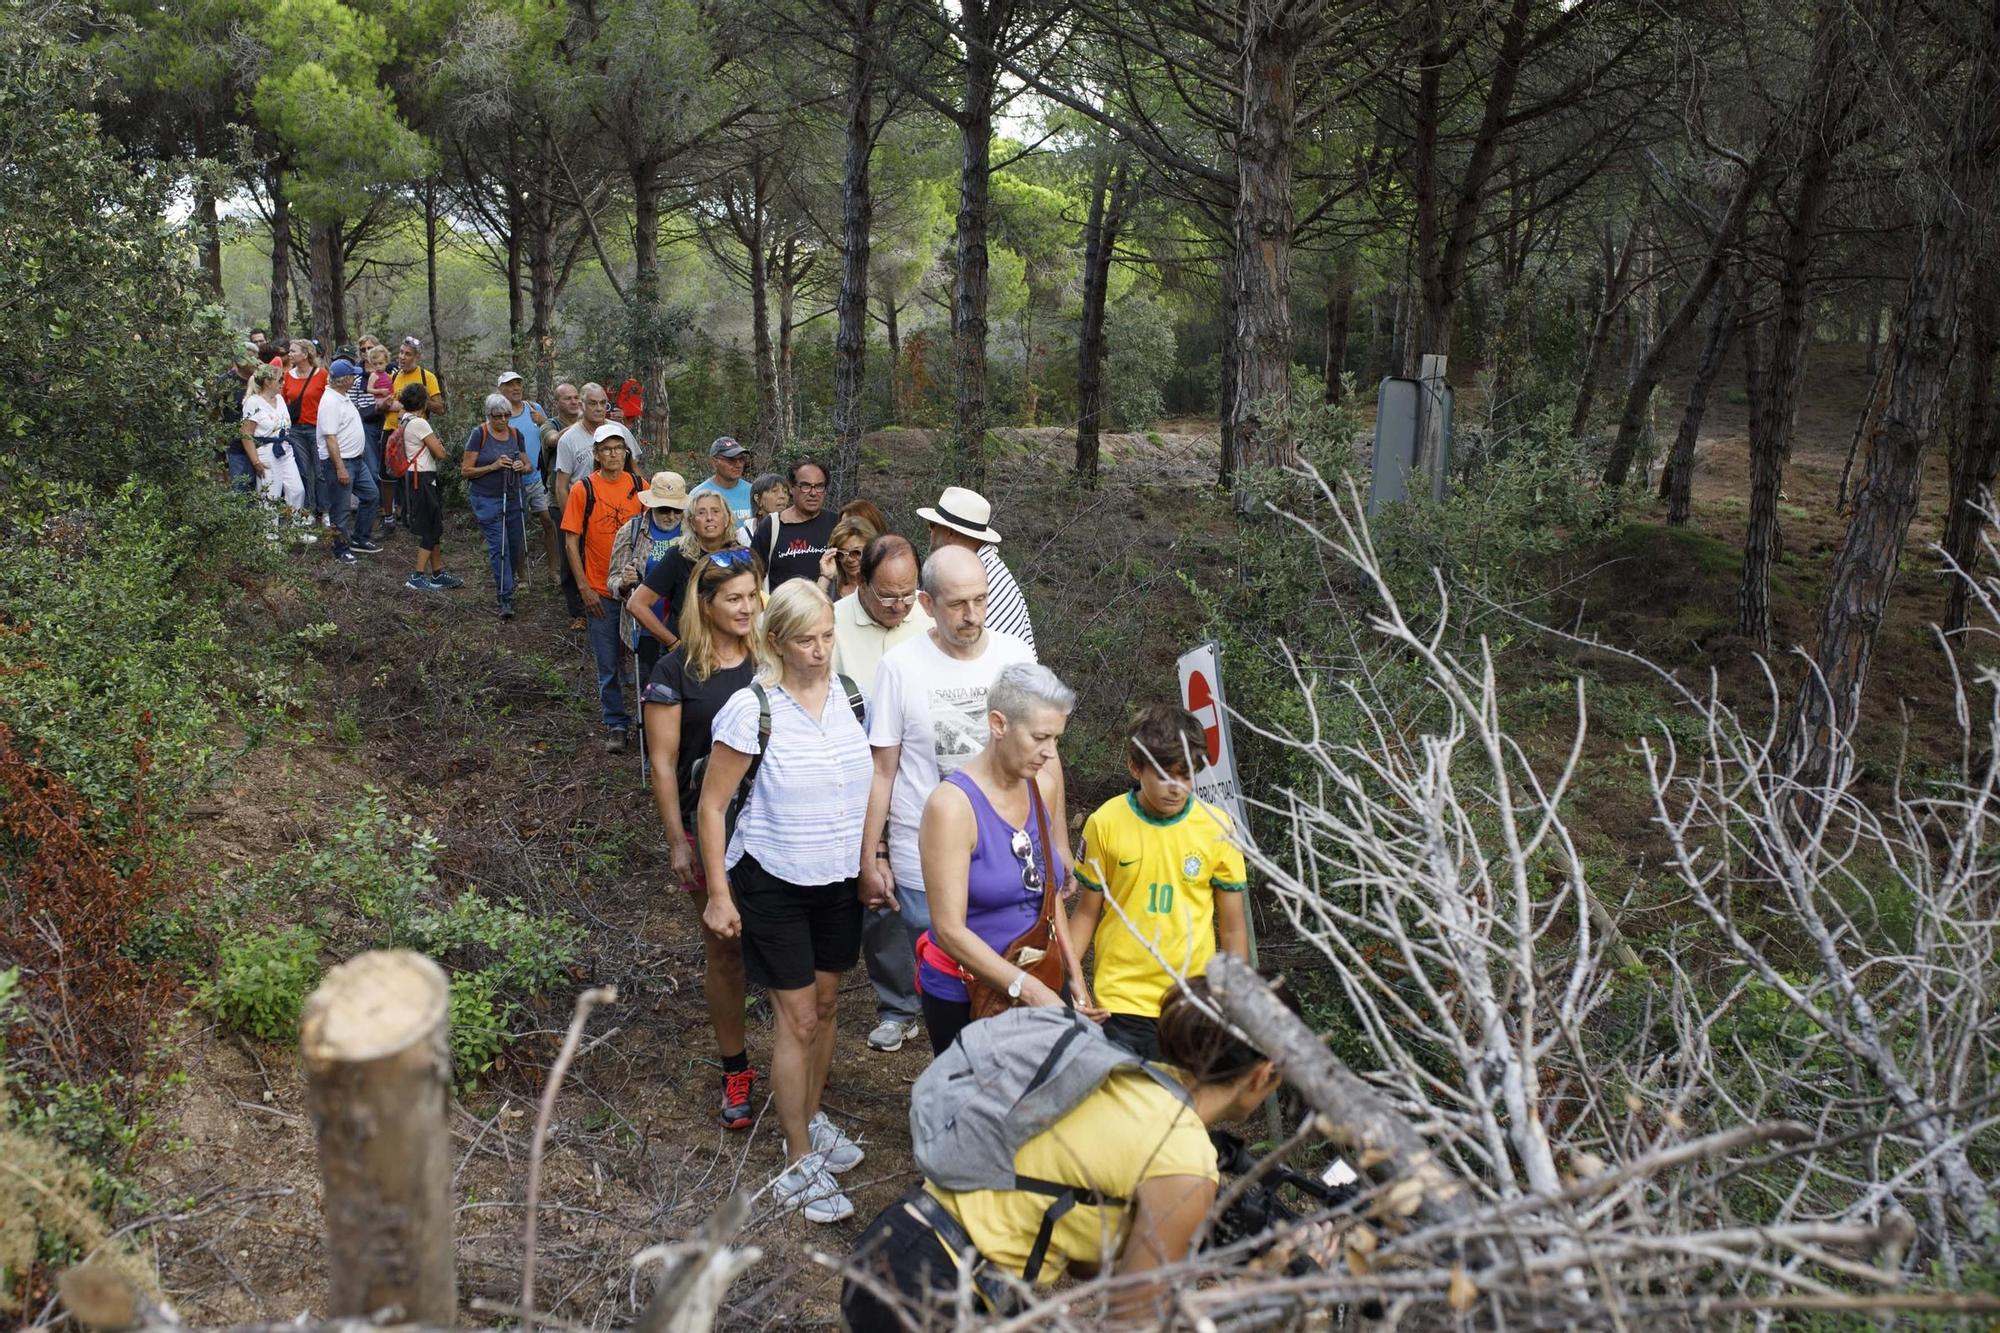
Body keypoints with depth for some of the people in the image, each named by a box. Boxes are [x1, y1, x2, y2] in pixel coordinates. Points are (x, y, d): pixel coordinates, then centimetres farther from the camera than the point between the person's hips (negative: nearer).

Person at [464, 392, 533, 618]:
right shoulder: (479, 434, -8)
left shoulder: (515, 434, 6)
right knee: (499, 546, -10)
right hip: (486, 499, -5)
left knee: (514, 544, 10)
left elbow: (528, 465, 15)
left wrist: (521, 466, -9)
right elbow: (465, 470, -8)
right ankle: (505, 598, -9)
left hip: (512, 498, 5)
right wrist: (493, 466, -20)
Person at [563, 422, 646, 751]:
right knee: (609, 665, 5)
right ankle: (616, 725, 18)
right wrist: (585, 588, -9)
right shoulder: (583, 490, -4)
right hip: (600, 592, -2)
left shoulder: (639, 488, 3)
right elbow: (572, 542, -3)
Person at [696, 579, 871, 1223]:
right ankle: (800, 1164, 16)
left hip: (839, 877, 5)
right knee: (798, 1018, 1)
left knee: (826, 1002, 17)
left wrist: (872, 858, 8)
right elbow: (712, 804, -12)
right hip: (773, 880, -5)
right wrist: (719, 894, -12)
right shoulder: (752, 709, -19)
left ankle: (811, 1117, 39)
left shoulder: (849, 693, -4)